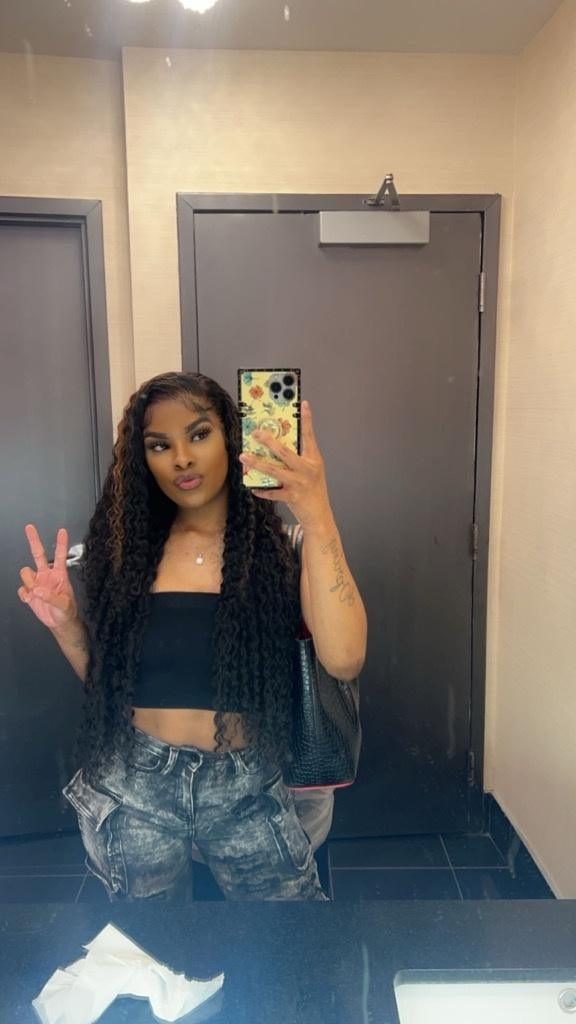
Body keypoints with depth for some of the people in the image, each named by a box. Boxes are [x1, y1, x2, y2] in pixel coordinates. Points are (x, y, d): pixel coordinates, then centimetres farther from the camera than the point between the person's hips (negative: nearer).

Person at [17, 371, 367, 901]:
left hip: (248, 790, -2)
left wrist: (318, 518, -30)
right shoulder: (130, 546, -2)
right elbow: (106, 674, 7)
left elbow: (344, 659, -26)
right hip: (132, 787, 2)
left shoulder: (282, 543, -10)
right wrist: (64, 620, -11)